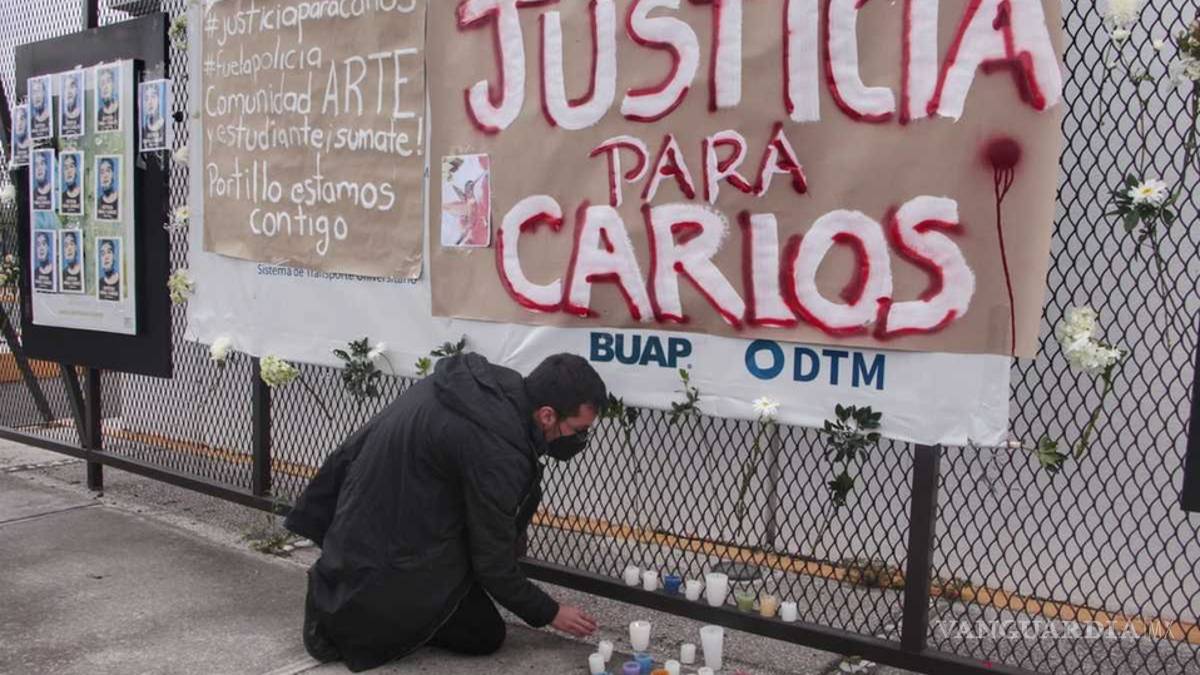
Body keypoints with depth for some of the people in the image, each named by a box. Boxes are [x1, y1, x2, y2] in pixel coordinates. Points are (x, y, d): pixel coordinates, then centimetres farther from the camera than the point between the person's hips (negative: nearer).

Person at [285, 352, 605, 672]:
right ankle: (353, 617, 1)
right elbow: (493, 562, -17)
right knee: (486, 636, 5)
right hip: (390, 558, -8)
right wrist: (549, 613, -1)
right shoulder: (495, 453, -31)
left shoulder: (494, 381, -6)